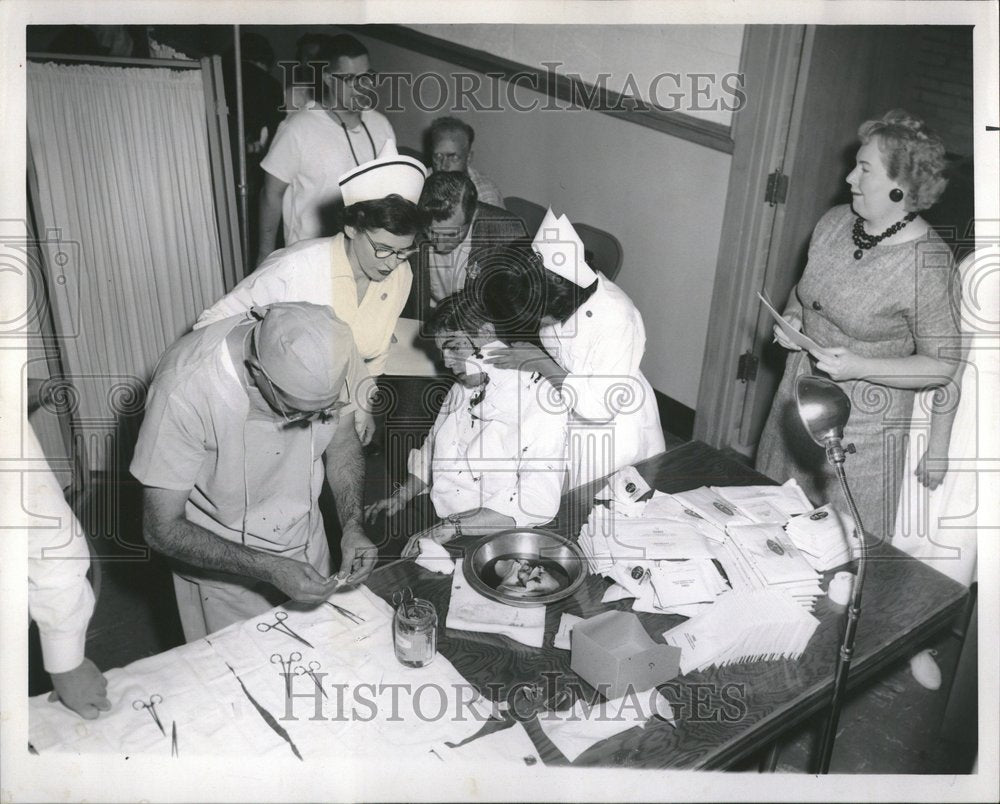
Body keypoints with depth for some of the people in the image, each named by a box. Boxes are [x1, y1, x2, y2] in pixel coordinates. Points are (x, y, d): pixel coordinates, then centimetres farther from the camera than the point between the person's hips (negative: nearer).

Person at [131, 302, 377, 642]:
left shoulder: (323, 354, -23)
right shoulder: (184, 388, -34)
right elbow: (163, 529, -25)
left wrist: (352, 526, -17)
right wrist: (272, 570, -32)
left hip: (308, 543, 4)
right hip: (221, 565, -4)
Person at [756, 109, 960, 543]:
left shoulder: (928, 262, -21)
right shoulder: (834, 221, -1)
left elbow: (942, 366, -16)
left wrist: (859, 367, -26)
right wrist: (791, 316, -4)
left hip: (862, 427, -6)